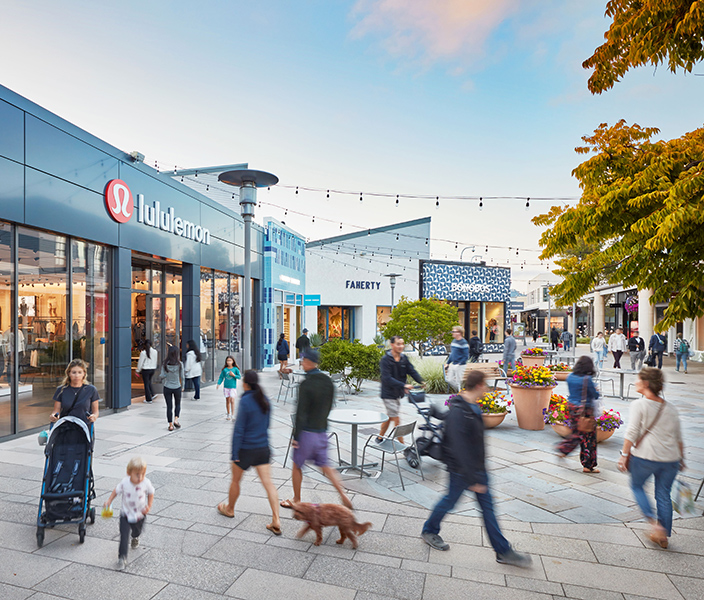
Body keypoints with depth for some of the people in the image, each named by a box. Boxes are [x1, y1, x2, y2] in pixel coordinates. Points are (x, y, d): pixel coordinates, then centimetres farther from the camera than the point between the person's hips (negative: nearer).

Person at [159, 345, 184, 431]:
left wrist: (160, 376, 10)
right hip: (177, 387, 0)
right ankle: (176, 419, 5)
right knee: (178, 404, 21)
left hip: (167, 388, 0)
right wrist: (182, 386, 11)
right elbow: (182, 377, -5)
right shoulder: (180, 364, -11)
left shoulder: (165, 364, -10)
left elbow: (162, 376, -12)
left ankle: (170, 425, 13)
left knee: (169, 406, 9)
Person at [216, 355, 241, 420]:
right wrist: (218, 384, -10)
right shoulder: (224, 369, 2)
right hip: (226, 387, 2)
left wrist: (233, 375, -15)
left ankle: (233, 414, -10)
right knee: (227, 401, 10)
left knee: (232, 400, -12)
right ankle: (228, 414, 22)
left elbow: (240, 377, -1)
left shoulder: (235, 369, -2)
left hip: (233, 387, -2)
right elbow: (221, 377, 4)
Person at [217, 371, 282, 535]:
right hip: (263, 448, 5)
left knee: (235, 480, 19)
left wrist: (234, 455, -11)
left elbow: (239, 430, -16)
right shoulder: (265, 400, 2)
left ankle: (229, 509, 43)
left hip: (246, 449, -5)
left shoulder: (245, 401, -17)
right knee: (268, 483, 3)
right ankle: (276, 522, 0)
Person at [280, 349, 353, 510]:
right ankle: (343, 495, 8)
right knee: (325, 465, 17)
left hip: (307, 432, -6)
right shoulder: (328, 381, 2)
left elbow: (301, 413, -19)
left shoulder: (306, 384, -20)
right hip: (322, 431, 6)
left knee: (297, 466, 13)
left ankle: (296, 500, 28)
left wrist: (295, 436, -13)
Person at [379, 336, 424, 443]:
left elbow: (412, 371, -5)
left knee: (389, 417, 18)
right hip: (388, 395, -7)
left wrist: (421, 381, -23)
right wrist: (403, 385, -32)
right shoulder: (385, 359, -17)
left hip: (397, 394, 7)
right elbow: (387, 379, -25)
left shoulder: (404, 358, 3)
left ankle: (379, 438, 35)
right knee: (396, 420, -4)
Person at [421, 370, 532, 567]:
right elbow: (460, 449, -30)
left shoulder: (472, 407, 2)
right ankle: (429, 531, 36)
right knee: (450, 501, 12)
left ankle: (503, 551, 25)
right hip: (461, 469, -8)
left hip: (477, 467, 8)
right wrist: (473, 479, -26)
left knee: (487, 506, 14)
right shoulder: (458, 412, -30)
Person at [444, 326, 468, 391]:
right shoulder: (454, 341, 11)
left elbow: (466, 356, -15)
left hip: (460, 366, -8)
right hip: (452, 365, 8)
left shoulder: (463, 343, -14)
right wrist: (447, 363, 16)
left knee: (459, 382, -2)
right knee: (449, 380, 10)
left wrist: (459, 364, -17)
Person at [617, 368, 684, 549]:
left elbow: (631, 433, -12)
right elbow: (679, 437, 15)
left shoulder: (639, 405, -8)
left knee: (636, 486, 17)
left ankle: (654, 522, 2)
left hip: (645, 457, -5)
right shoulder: (671, 408, 9)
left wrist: (624, 454, -7)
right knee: (664, 495, 15)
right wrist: (681, 458, 25)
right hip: (670, 458, 5)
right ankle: (663, 536, 22)